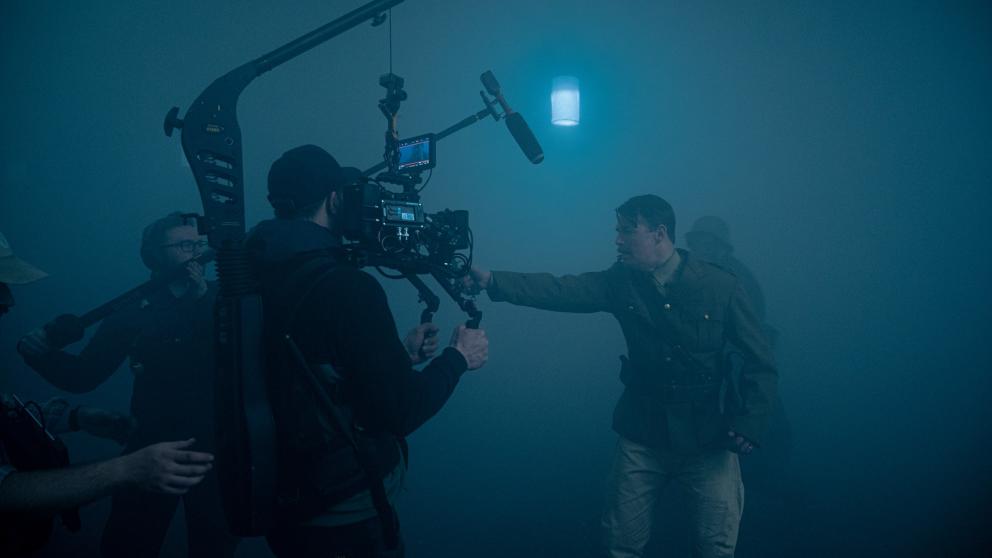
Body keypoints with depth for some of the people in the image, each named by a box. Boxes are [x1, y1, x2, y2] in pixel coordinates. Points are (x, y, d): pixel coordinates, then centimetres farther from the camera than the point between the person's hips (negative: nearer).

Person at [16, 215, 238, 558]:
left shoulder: (218, 299, 1)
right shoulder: (133, 311, 3)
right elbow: (83, 376, 2)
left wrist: (203, 301, -19)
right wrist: (42, 353, -15)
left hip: (215, 446, 0)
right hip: (154, 445, 1)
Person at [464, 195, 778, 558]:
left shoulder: (721, 287, -9)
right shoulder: (620, 282, -2)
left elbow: (759, 362, -5)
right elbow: (559, 290, -15)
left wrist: (751, 420, -17)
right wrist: (494, 281, -27)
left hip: (707, 440, -2)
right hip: (641, 437, 2)